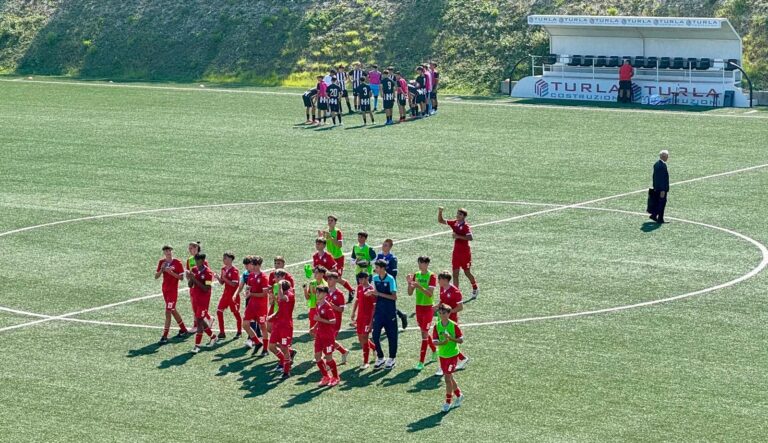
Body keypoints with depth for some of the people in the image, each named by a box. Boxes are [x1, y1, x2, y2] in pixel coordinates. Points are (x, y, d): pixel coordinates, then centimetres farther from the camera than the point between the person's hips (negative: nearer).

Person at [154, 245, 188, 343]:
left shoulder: (177, 263, -9)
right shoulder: (162, 262, 6)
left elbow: (181, 277, -10)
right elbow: (156, 277, 5)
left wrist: (171, 272, -22)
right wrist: (162, 269, -13)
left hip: (173, 290, -7)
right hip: (165, 289, 7)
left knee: (168, 311, -12)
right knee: (172, 310, 16)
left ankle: (165, 336, -12)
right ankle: (183, 329, 33)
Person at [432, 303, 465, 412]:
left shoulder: (454, 325, -11)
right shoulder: (437, 326, -3)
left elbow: (461, 340, -7)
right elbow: (434, 342, -7)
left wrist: (451, 338, -23)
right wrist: (443, 342, -27)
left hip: (453, 355, -4)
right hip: (442, 355, 4)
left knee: (447, 377, -9)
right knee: (450, 377, 15)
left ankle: (448, 402, 1)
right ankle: (459, 395, 37)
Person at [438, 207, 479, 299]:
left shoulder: (466, 226, -14)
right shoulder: (454, 223, 5)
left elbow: (470, 238, -26)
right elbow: (441, 221, 11)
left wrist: (458, 236, -25)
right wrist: (440, 212, -5)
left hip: (465, 252, -6)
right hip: (456, 252, 6)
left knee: (467, 272, 7)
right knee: (455, 273, 0)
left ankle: (475, 289, 30)